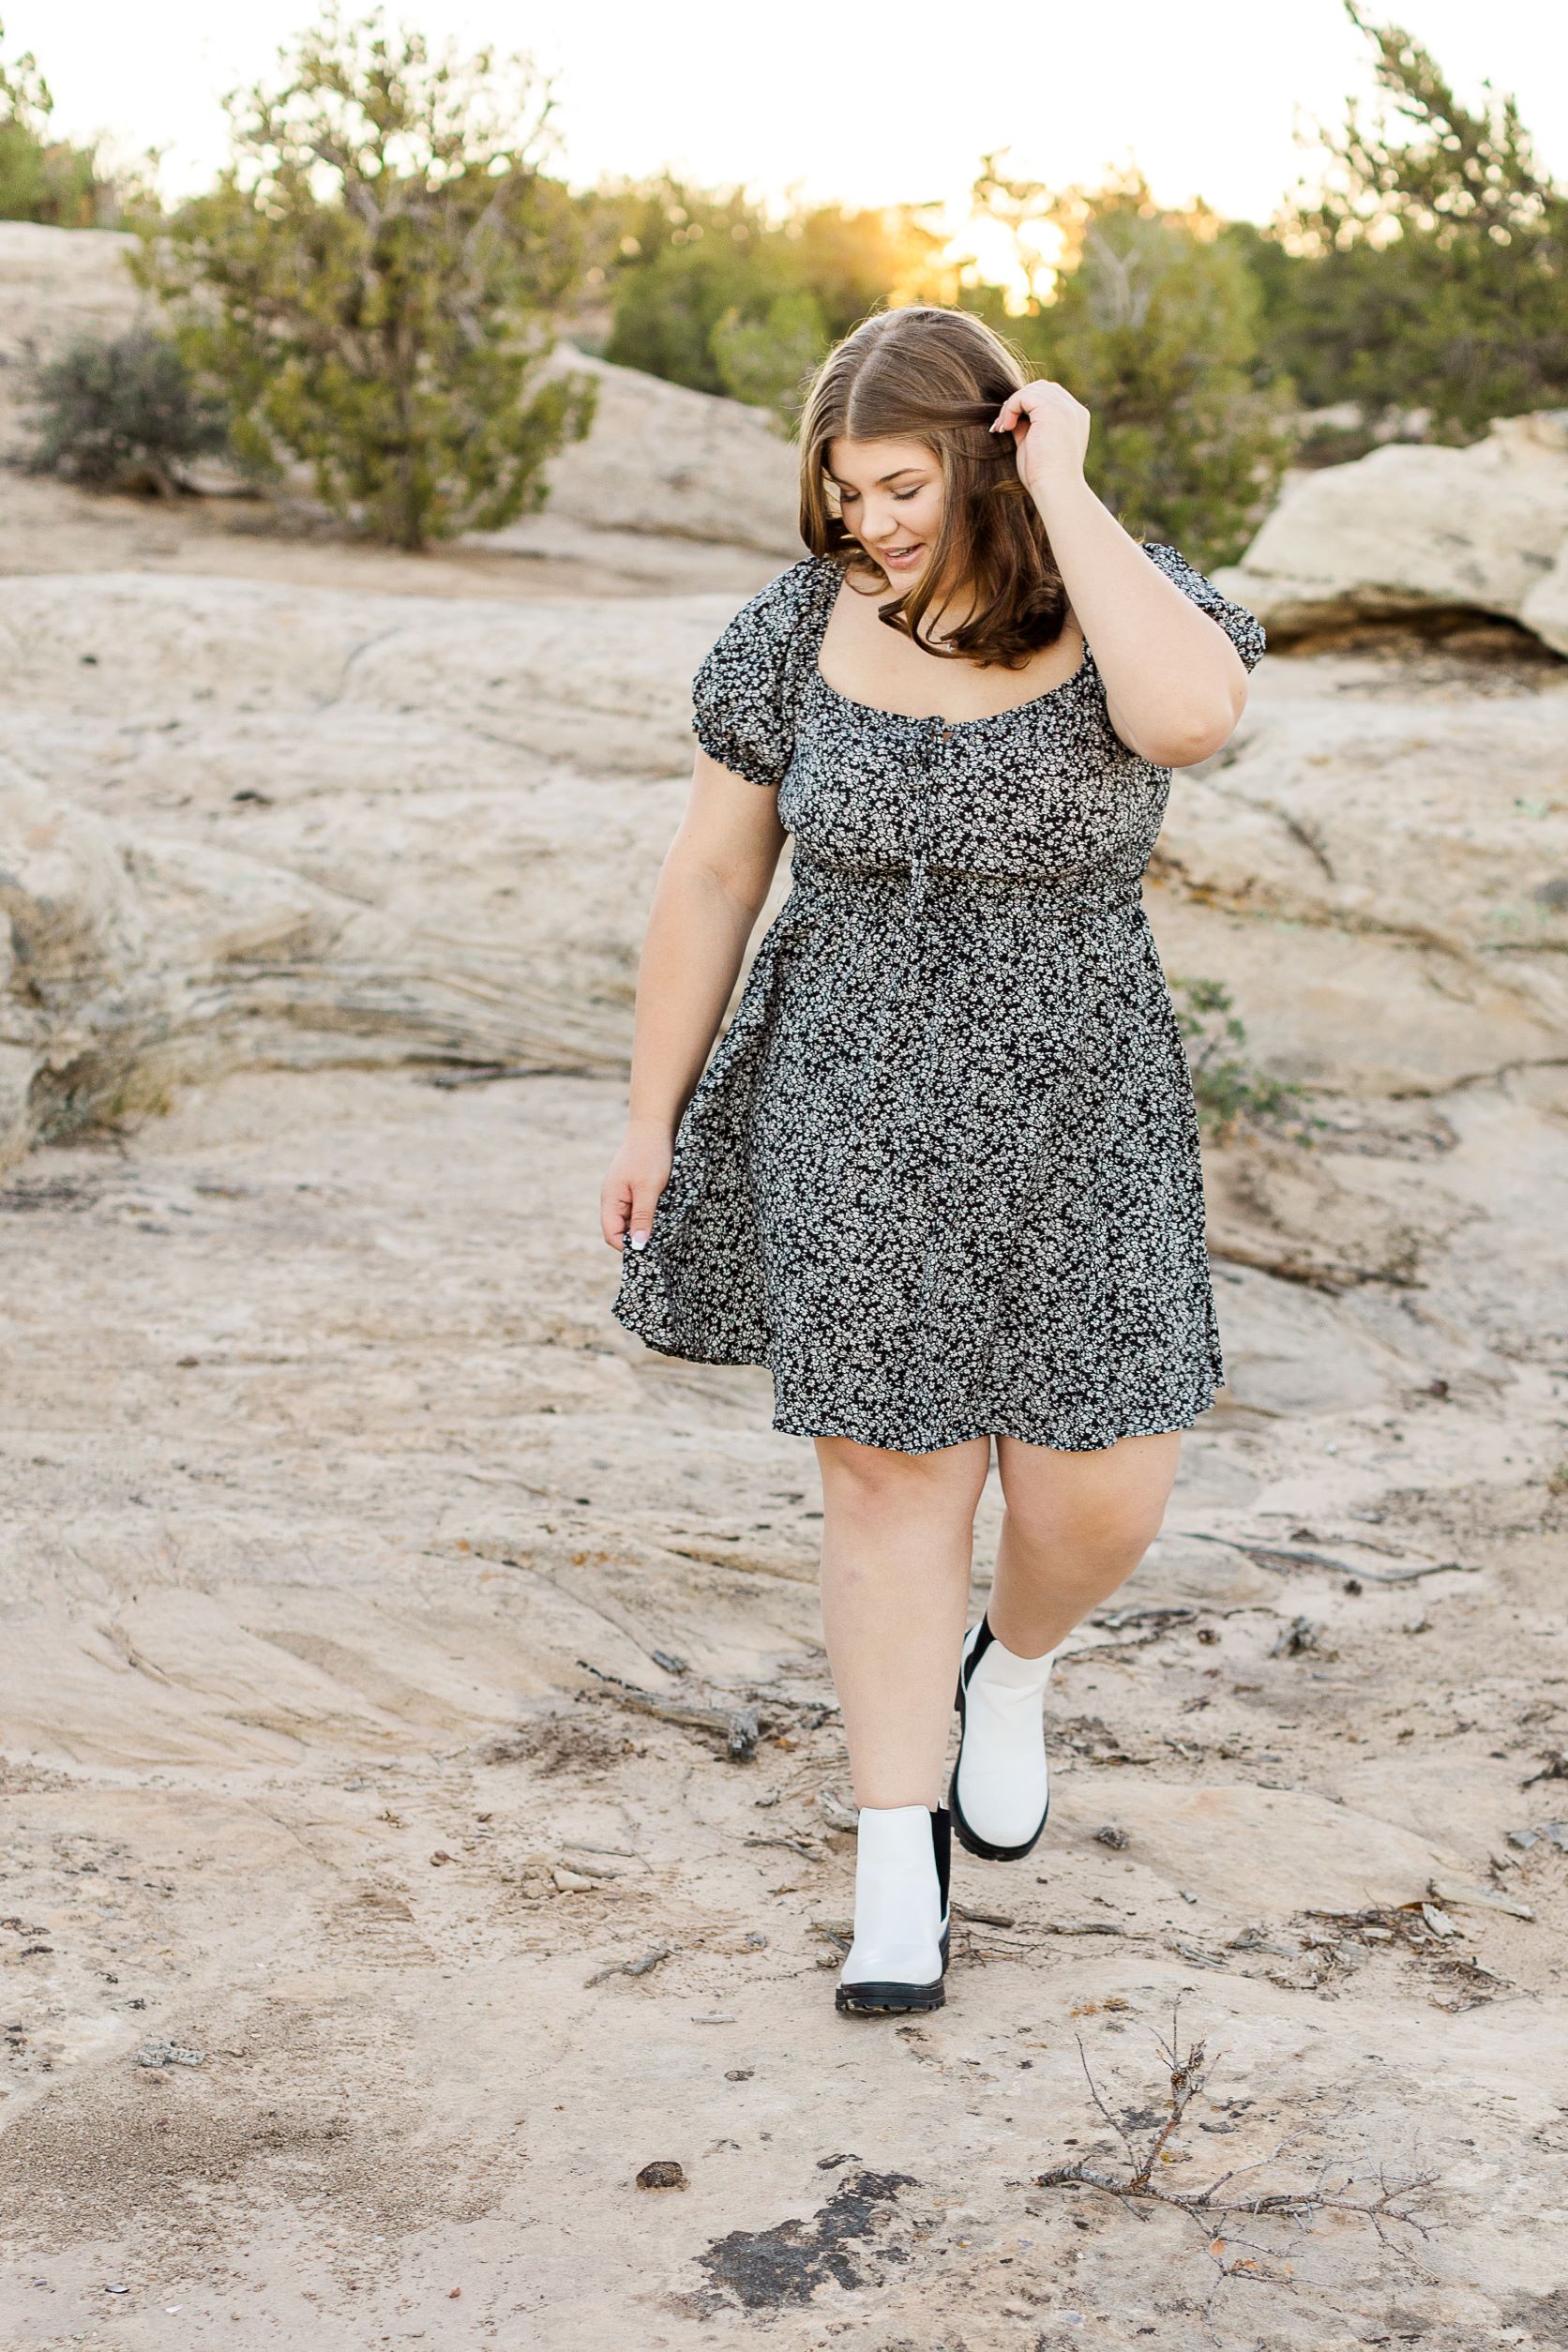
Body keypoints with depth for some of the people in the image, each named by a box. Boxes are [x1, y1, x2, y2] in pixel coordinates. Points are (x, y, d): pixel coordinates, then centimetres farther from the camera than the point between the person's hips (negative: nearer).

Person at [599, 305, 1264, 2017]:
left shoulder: (1128, 602, -9)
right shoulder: (798, 629, -6)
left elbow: (1189, 717, -34)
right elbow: (710, 876, 1)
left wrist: (1067, 498, -26)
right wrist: (652, 1118, 3)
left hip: (1073, 1123, 0)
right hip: (852, 1120, 0)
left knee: (1101, 1496, 2)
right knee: (893, 1479, 5)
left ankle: (1010, 1669, 38)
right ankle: (897, 1863, 19)